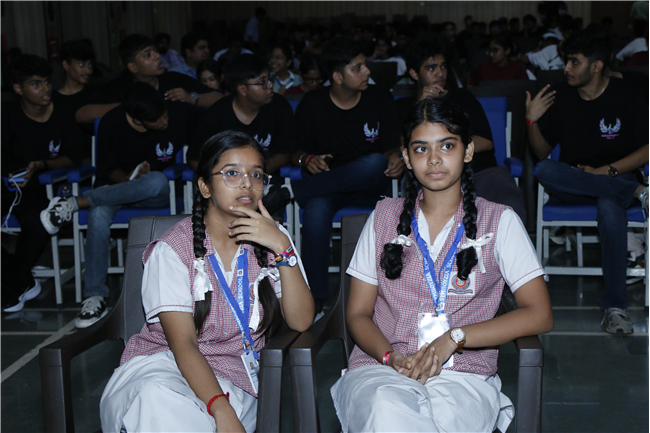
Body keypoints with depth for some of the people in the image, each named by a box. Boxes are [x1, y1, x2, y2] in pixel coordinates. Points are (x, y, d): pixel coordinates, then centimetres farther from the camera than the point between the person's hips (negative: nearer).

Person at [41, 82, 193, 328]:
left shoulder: (178, 114, -10)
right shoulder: (112, 123, -11)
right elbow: (109, 169, -1)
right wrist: (128, 179, -22)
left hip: (157, 193, 1)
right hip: (117, 186, 0)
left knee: (157, 182, -39)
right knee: (99, 214, -36)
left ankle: (75, 204, -26)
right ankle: (95, 296, -29)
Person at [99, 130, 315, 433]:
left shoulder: (271, 239, 4)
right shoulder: (172, 249, -8)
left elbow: (301, 322, -6)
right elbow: (183, 343, -15)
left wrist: (283, 247, -18)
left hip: (234, 375, 1)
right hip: (163, 364, 0)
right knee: (157, 397, -37)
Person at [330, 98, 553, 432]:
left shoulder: (500, 221, 11)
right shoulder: (385, 216, 16)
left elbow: (539, 315, 2)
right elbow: (357, 313, 13)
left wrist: (454, 337, -10)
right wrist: (391, 356, -9)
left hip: (463, 373, -1)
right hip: (380, 369, 1)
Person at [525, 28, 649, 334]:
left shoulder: (624, 96, -2)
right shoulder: (560, 97, 3)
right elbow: (542, 153, 7)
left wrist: (607, 171, -15)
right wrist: (532, 121, -11)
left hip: (616, 178, -2)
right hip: (572, 184, 3)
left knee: (609, 208, -39)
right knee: (545, 171, -33)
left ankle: (615, 306, -35)